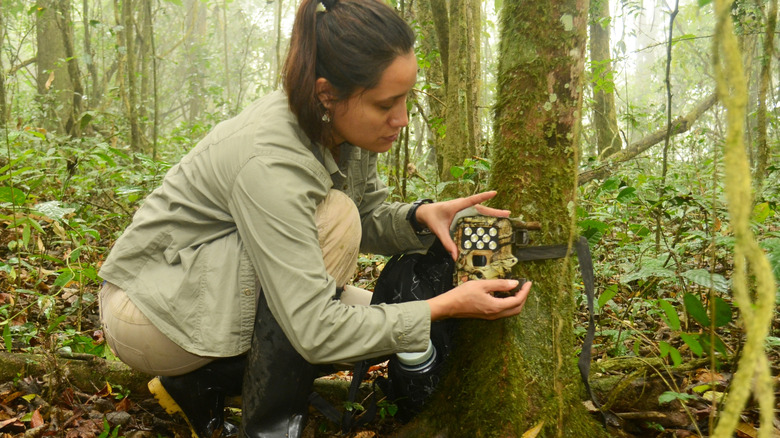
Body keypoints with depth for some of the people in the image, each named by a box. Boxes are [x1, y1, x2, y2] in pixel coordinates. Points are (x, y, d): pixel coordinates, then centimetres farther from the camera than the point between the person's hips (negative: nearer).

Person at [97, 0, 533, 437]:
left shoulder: (346, 127, -11)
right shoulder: (269, 160, -35)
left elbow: (368, 218, 4)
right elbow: (316, 330, -36)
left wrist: (419, 216, -18)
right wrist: (447, 307, -30)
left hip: (224, 282, 8)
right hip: (149, 308, -8)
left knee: (380, 319, -1)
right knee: (331, 219, -28)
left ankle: (202, 382, 6)